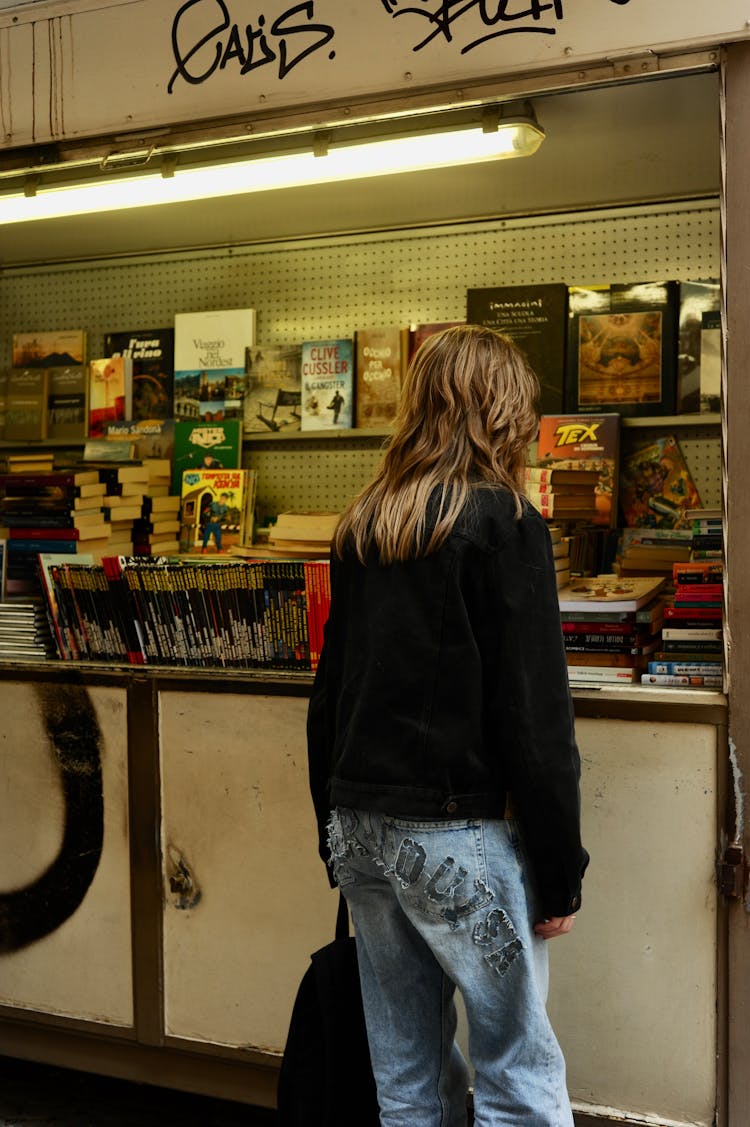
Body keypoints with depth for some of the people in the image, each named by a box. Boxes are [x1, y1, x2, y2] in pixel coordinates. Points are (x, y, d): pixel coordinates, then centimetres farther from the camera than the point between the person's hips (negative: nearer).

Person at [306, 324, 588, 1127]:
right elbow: (535, 713, -13)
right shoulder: (502, 522, -9)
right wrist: (560, 872, -6)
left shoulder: (361, 527, 10)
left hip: (360, 826, 7)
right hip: (457, 832, -7)